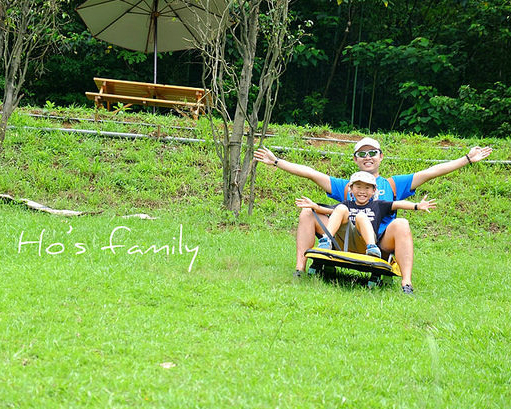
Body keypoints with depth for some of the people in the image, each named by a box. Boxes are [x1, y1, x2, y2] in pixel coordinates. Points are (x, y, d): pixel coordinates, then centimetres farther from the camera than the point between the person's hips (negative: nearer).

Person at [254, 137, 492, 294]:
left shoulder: (392, 185, 22)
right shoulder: (345, 187, 26)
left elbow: (430, 172, 17)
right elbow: (310, 173, 20)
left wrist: (468, 159, 11)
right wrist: (276, 161, 14)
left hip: (381, 242, -2)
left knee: (401, 225, -33)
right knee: (308, 213, -10)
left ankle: (406, 284, -39)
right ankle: (299, 270, -17)